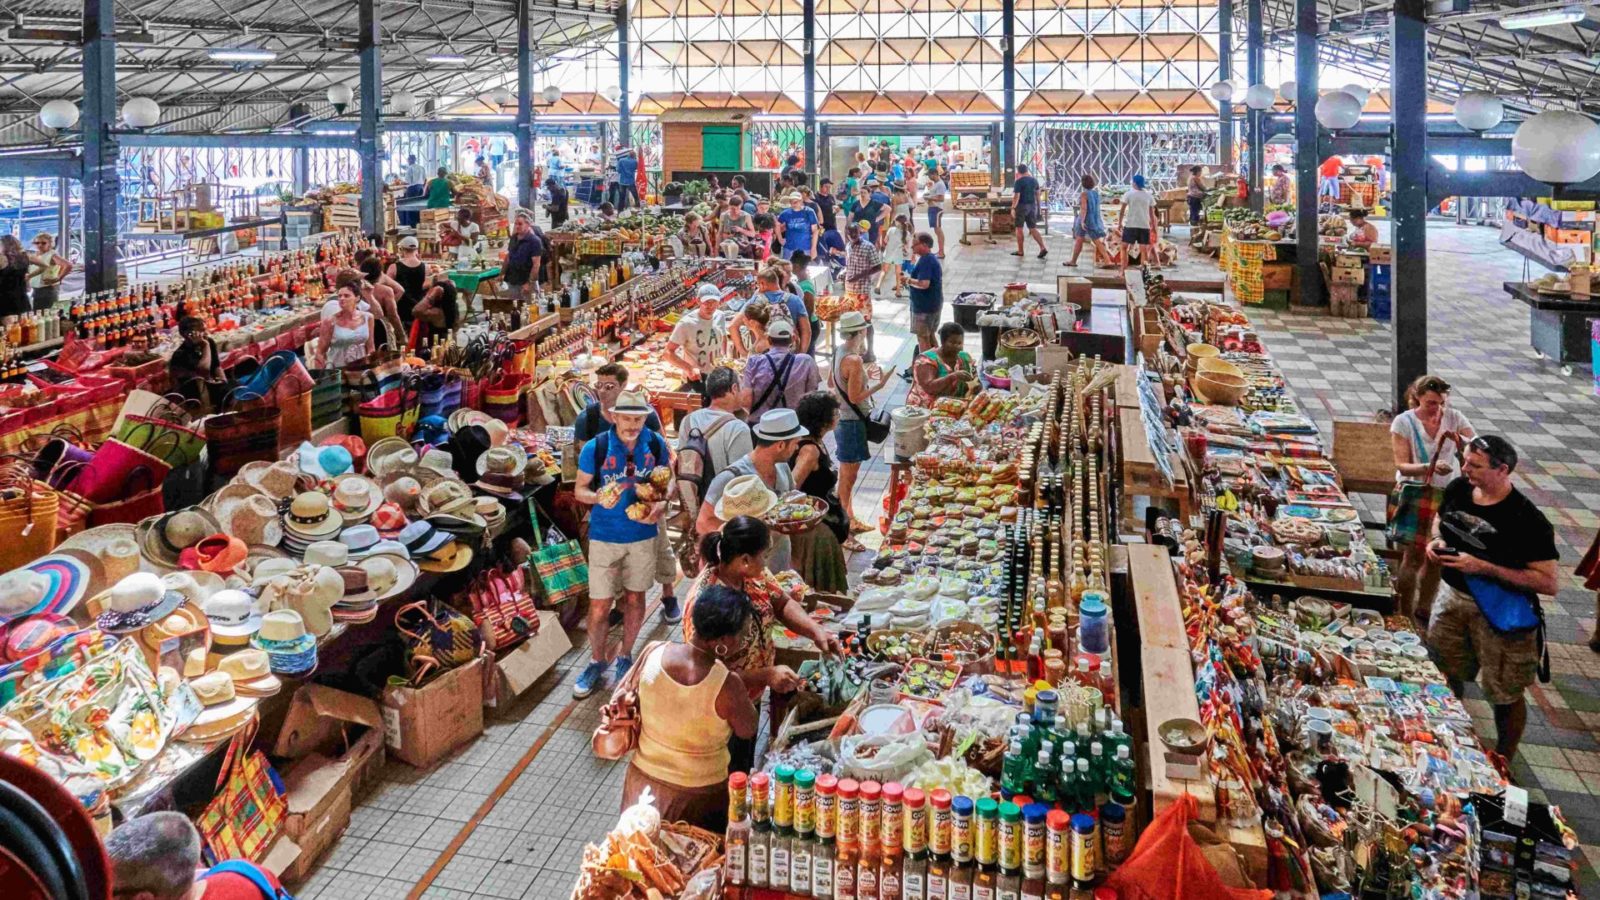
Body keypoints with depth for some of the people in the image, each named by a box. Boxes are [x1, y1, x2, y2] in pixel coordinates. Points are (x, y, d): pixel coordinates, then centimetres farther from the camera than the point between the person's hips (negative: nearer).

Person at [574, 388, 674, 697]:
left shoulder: (655, 444, -6)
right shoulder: (596, 447, -13)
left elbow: (668, 480, 6)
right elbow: (580, 489, -4)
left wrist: (661, 504, -14)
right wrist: (599, 497, -25)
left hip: (643, 534, 2)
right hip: (605, 536, -2)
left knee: (635, 598, 14)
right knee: (600, 605, 0)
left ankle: (625, 657, 34)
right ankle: (597, 661, 22)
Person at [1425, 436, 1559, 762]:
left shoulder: (1528, 521, -24)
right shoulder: (1459, 489, -6)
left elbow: (1550, 583, -24)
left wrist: (1484, 567, -29)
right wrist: (1436, 541, -6)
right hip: (1453, 595, 6)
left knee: (1506, 694, 9)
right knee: (1443, 675, 20)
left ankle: (1503, 764, 31)